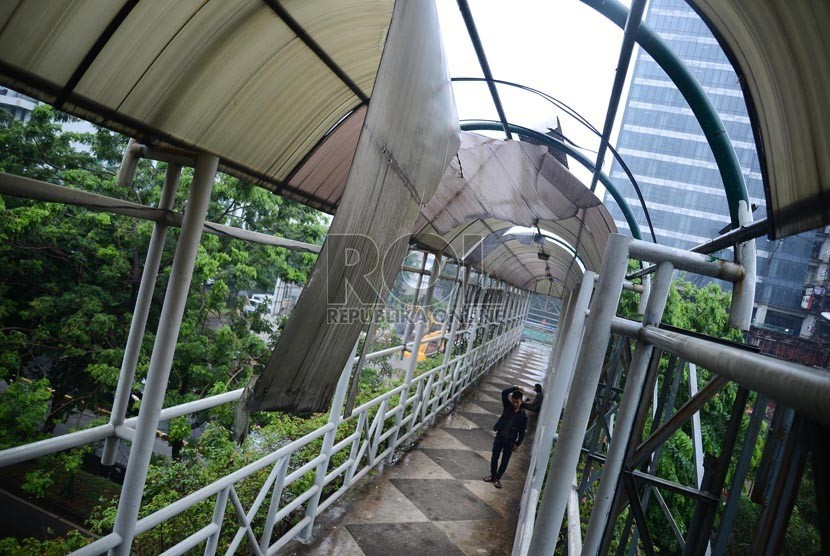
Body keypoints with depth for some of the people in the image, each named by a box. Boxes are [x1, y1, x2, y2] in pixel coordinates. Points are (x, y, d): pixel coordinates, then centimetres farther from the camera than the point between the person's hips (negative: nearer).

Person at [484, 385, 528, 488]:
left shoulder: (523, 415, -9)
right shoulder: (507, 406, -6)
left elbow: (522, 431, -3)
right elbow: (504, 392, -18)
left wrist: (517, 443, -4)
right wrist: (515, 388, -21)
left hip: (510, 440, -1)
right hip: (499, 436, 1)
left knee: (505, 460, 7)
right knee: (494, 457, 11)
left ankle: (497, 478, 23)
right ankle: (493, 475, 30)